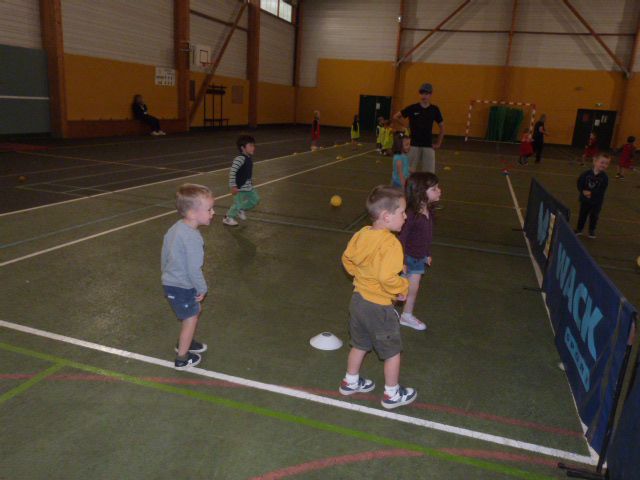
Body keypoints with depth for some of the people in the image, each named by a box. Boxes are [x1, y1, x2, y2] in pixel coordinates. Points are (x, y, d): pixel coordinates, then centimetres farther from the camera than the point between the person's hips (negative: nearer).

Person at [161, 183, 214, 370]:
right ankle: (182, 358, 24)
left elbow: (164, 255, 11)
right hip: (182, 288, -9)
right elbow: (194, 269, -26)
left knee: (195, 311, 26)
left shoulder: (175, 227, 0)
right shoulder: (193, 238, -29)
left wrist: (168, 274, 25)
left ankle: (185, 343, 45)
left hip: (171, 282, 9)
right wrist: (202, 289, -11)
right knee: (190, 319, 9)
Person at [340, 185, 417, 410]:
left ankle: (350, 382, 43)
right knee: (392, 351, 14)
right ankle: (392, 394, 30)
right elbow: (387, 278, -33)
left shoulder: (361, 234, -4)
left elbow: (347, 259, 9)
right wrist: (403, 288, -15)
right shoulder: (391, 244, -27)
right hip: (379, 307, -7)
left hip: (358, 298, 8)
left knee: (360, 345, 27)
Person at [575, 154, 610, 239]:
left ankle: (592, 231, 25)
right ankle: (579, 229, 27)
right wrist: (583, 191, -21)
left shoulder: (604, 177, -11)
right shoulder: (586, 173, -9)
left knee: (594, 216, 9)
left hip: (597, 201, -1)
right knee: (582, 214, 13)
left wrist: (591, 193, -25)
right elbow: (579, 183, -7)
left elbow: (601, 190, -16)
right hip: (584, 199, 1)